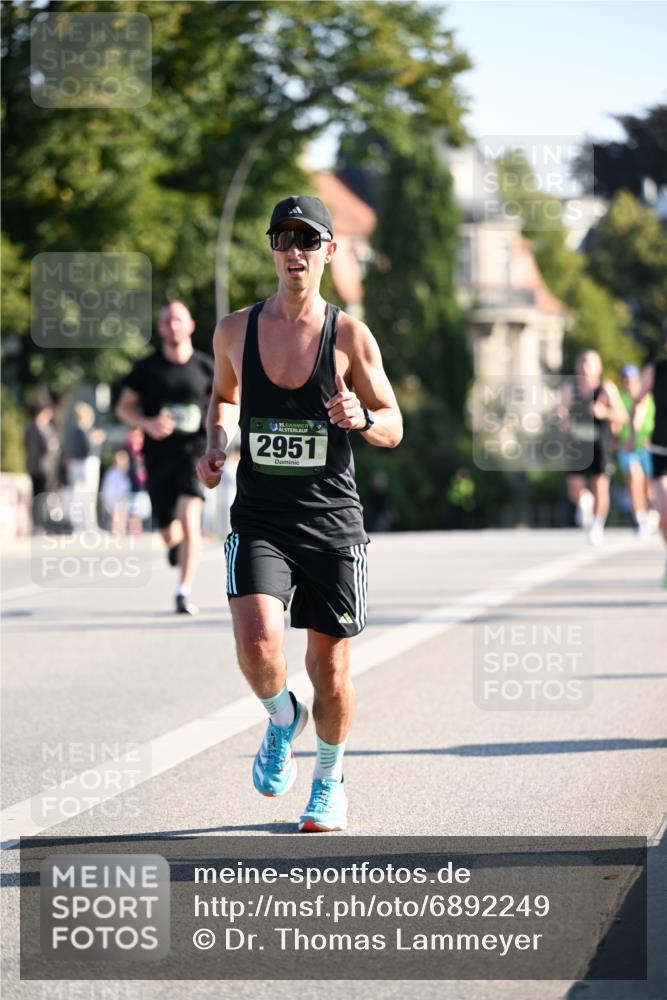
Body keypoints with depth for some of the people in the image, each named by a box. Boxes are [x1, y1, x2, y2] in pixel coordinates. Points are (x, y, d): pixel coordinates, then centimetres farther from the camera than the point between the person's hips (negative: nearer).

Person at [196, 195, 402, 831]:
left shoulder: (350, 337, -3)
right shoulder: (236, 330, 3)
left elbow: (394, 428, 3)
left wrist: (360, 418, -19)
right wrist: (217, 444, 3)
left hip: (332, 521, 0)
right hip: (259, 521, 1)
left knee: (330, 668, 7)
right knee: (256, 645, -21)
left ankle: (329, 782, 32)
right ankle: (282, 720, 12)